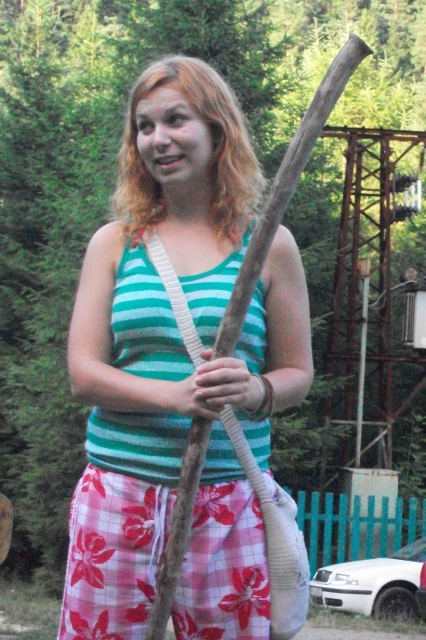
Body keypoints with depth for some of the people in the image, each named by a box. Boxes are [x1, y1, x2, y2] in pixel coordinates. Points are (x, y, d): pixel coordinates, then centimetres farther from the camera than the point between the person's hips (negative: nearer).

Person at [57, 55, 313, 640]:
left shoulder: (268, 244, 5)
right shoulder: (115, 242, 8)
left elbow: (297, 374, 9)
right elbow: (83, 373, 1)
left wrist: (254, 391, -15)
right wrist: (178, 396, -16)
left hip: (229, 501, -1)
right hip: (117, 496, 1)